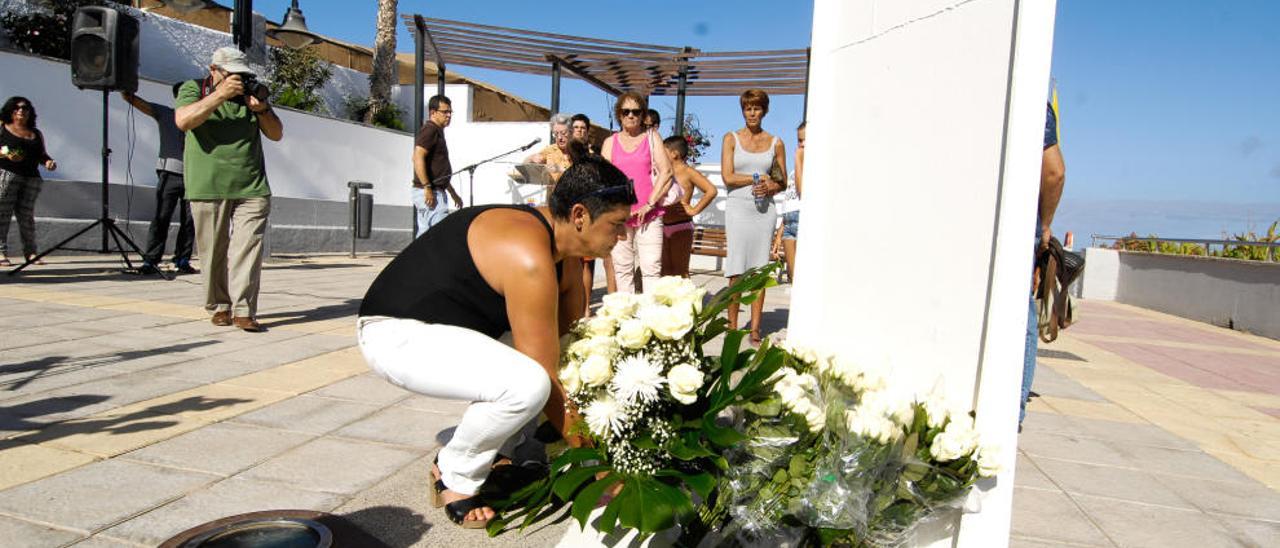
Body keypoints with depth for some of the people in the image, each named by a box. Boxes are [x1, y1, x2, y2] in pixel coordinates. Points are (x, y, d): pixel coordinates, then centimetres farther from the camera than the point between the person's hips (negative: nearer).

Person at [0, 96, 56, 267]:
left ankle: (30, 252, -1)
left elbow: (42, 155, 20)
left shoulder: (36, 134, 21)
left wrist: (48, 161, 0)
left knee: (27, 214, 0)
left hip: (31, 177, 3)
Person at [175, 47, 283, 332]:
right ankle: (219, 306, 14)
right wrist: (220, 95, -15)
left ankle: (243, 310, -7)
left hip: (252, 188, 2)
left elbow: (276, 134, 13)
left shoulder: (252, 93, 16)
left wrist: (262, 109, -6)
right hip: (209, 188, -2)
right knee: (214, 252, 2)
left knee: (247, 249, -7)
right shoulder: (193, 89, 7)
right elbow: (183, 121, -11)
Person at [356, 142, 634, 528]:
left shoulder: (564, 249, 0)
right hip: (397, 334, -10)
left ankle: (491, 457, 12)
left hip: (449, 327, 10)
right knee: (526, 384, -31)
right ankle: (454, 478, -3)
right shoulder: (529, 258, -29)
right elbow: (547, 383, -26)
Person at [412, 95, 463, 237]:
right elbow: (418, 158, -24)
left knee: (424, 235, 11)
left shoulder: (437, 131, 22)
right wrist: (427, 188, -27)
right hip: (430, 193, -10)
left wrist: (453, 193, 28)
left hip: (435, 192, 10)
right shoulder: (430, 130, -10)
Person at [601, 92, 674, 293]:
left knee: (651, 267, -9)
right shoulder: (610, 142, 14)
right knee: (622, 268, 1)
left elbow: (666, 172, 1)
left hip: (648, 214, -2)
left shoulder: (652, 137, 10)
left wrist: (650, 204, -7)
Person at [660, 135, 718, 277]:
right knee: (665, 269, 10)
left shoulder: (688, 172, -6)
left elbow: (712, 190, -16)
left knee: (680, 270, -1)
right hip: (663, 227, 7)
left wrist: (694, 210, -14)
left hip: (681, 227, -6)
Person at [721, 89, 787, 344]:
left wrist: (770, 187, -7)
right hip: (738, 208, -2)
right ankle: (732, 326, 3)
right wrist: (758, 178, -4)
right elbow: (728, 177, -2)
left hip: (764, 210, 2)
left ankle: (755, 328, 4)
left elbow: (783, 183, 14)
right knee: (737, 270, -5)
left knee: (759, 270, -1)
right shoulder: (731, 139, 8)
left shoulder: (776, 143, 13)